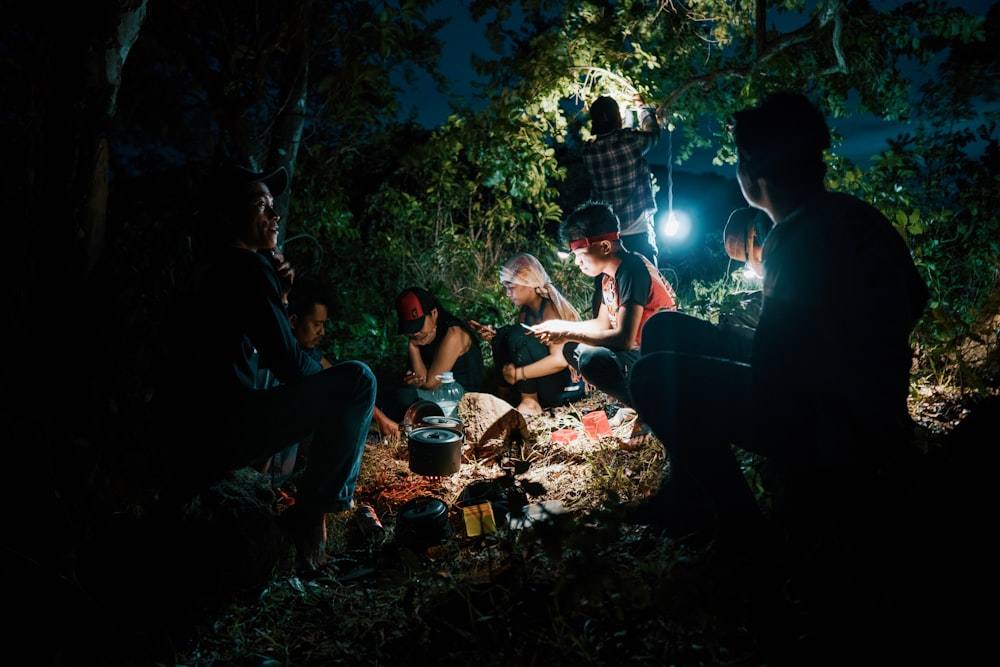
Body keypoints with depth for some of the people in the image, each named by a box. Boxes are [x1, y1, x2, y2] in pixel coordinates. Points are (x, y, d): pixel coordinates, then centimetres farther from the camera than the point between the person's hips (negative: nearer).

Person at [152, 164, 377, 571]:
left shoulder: (209, 270, 18)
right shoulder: (248, 267, -9)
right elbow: (290, 366, -12)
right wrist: (333, 388, 7)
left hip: (185, 428, 9)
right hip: (223, 427, -9)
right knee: (357, 380, -13)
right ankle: (311, 514, -6)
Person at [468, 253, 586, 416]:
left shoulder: (551, 308, -17)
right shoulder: (525, 312, 8)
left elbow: (559, 360, -28)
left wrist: (518, 373, -24)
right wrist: (492, 338, -9)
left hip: (568, 385, -8)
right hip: (544, 385, 8)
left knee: (518, 334, -22)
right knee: (501, 335, -2)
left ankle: (530, 402, -14)